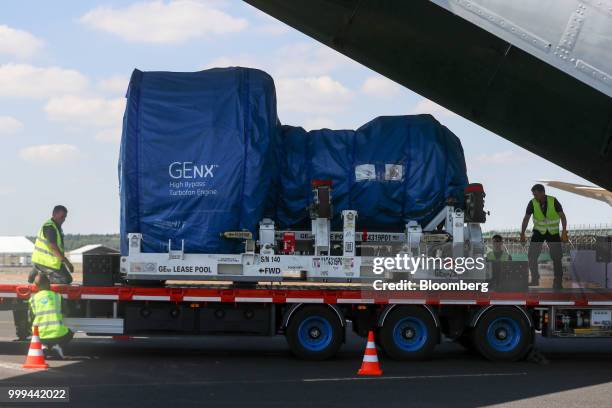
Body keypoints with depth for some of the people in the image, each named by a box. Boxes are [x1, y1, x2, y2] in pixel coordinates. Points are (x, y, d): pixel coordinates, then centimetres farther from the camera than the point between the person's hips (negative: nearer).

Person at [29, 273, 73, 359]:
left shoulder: (33, 299, 5)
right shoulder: (57, 296, 4)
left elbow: (31, 319, 11)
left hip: (41, 335, 1)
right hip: (58, 334, -1)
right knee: (70, 333, 33)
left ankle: (44, 346, 5)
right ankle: (59, 346, 1)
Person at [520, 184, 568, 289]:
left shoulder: (553, 201, -19)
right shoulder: (532, 203, -14)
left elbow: (562, 216, -16)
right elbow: (526, 218, -7)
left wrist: (564, 232, -24)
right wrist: (522, 234, -9)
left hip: (553, 233, -1)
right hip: (539, 232, 2)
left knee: (556, 257, -4)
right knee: (532, 255, -8)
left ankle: (558, 281, 7)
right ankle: (535, 280, 5)